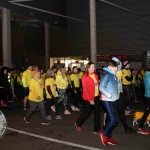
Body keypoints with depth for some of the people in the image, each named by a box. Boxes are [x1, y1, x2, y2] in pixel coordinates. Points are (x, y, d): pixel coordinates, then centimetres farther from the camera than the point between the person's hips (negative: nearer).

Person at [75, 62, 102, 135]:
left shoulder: (95, 75, 6)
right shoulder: (85, 77, -12)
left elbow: (98, 85, 11)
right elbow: (85, 90, -15)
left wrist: (100, 94, 3)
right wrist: (90, 100, -18)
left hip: (96, 97, 6)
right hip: (88, 98, -6)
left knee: (97, 113, 6)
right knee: (87, 113, 7)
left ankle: (97, 129, 17)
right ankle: (78, 123, 33)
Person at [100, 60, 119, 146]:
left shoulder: (114, 75, 9)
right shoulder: (107, 75, -16)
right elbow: (101, 88, -21)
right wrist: (110, 96, -22)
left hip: (114, 100, 9)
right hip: (108, 100, -9)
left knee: (111, 119, 12)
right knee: (114, 119, -11)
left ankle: (109, 137, 22)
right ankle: (105, 135, 7)